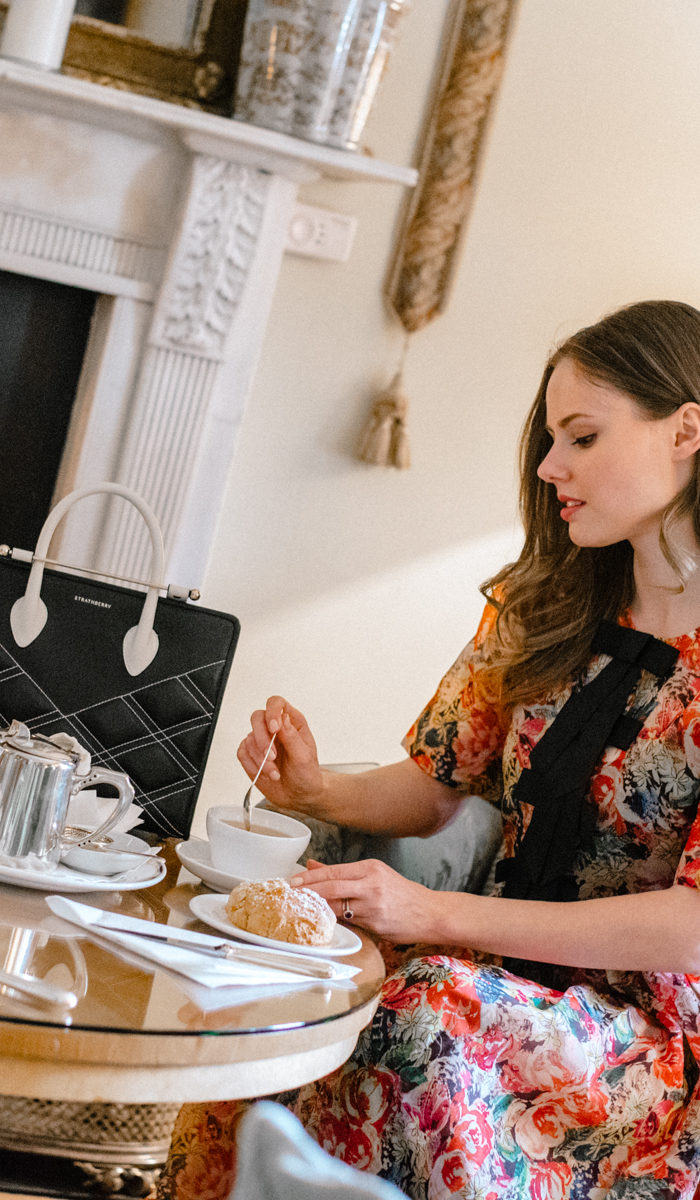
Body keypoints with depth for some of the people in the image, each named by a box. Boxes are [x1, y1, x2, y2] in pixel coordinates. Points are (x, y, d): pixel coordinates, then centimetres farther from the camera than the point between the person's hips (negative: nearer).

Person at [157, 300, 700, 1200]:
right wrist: (318, 792, -10)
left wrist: (437, 913, -23)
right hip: (507, 967, 5)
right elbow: (436, 786, 11)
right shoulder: (542, 611, 7)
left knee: (428, 1016, -33)